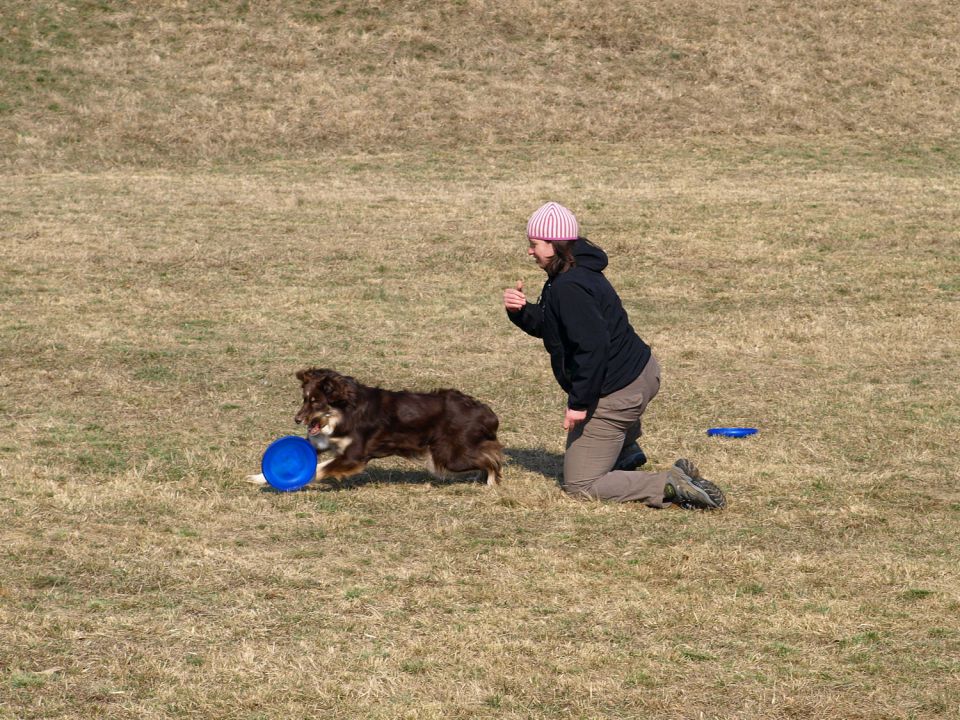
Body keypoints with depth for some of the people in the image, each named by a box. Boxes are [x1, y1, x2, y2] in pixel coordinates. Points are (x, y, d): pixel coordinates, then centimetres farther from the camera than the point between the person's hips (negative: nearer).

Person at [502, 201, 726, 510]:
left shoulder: (568, 288, -23)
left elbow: (592, 344, -31)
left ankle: (669, 486, -15)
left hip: (615, 396, -11)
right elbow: (547, 326, 19)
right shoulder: (581, 271, 10)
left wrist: (579, 402, -27)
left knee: (578, 485, -1)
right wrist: (520, 311, -1)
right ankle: (626, 451, 38)